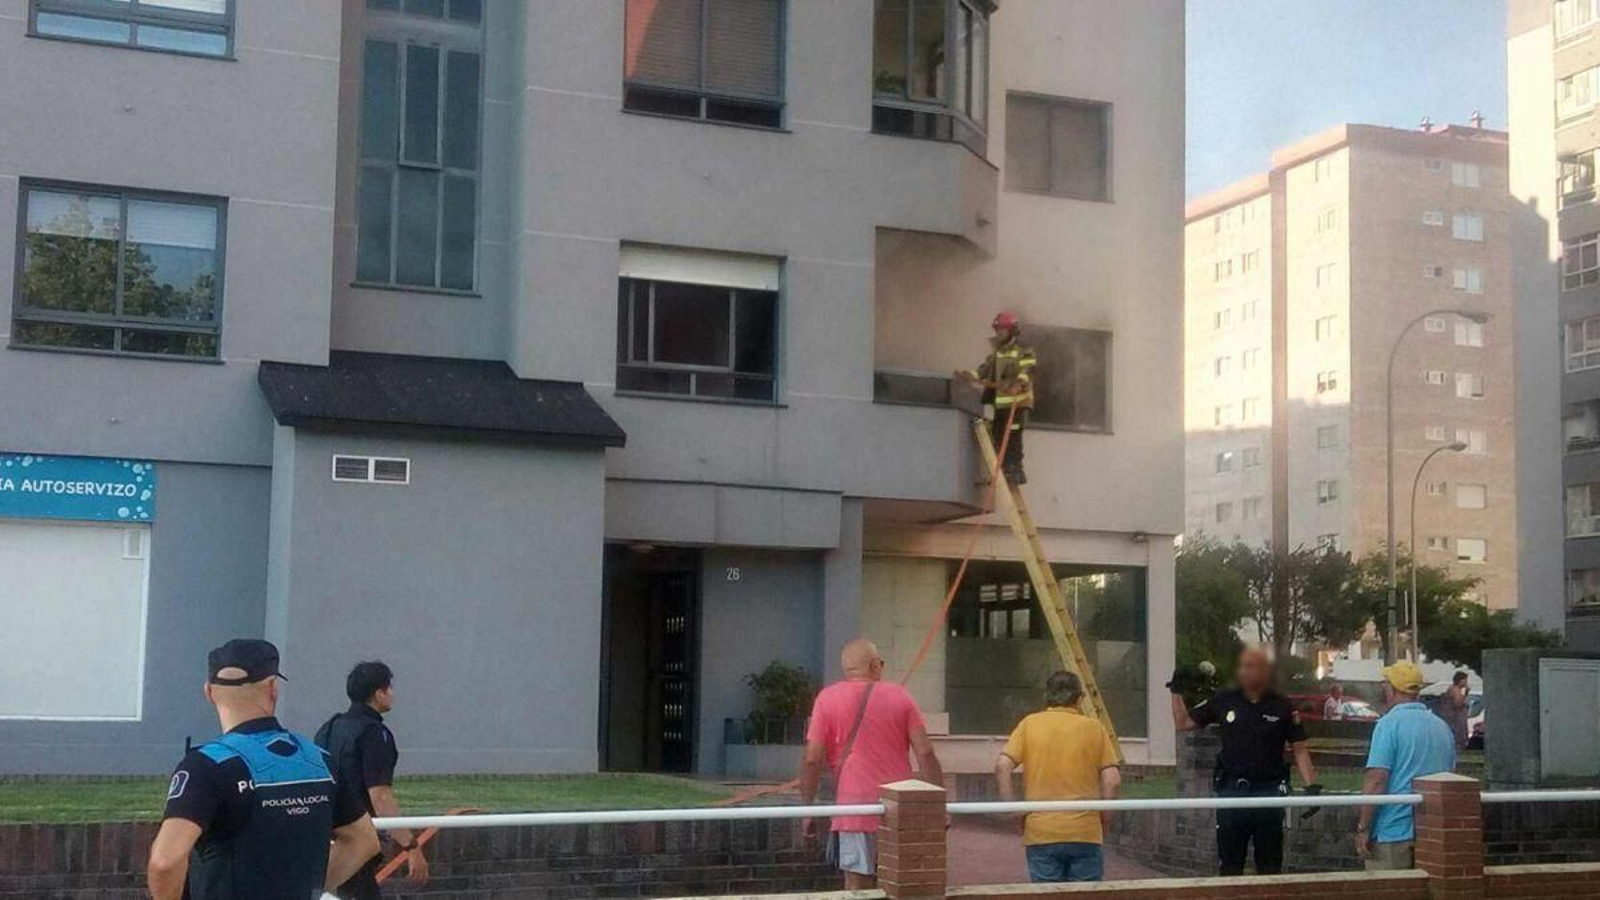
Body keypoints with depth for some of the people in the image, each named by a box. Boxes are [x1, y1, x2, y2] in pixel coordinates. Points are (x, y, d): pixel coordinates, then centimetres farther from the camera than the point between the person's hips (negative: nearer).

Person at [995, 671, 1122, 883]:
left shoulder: (1029, 724, 5)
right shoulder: (1094, 728, 5)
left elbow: (1002, 766, -7)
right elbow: (1112, 781, -2)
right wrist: (1103, 819, 10)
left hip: (1040, 833, 0)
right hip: (1085, 833, 0)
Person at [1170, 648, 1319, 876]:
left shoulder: (1282, 707, 1)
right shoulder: (1224, 701, 5)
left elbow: (1299, 749, 1)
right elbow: (1183, 723, 13)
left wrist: (1311, 785, -9)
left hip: (1269, 791, -1)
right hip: (1231, 791, 2)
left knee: (1269, 866, 7)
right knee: (1229, 864, 7)